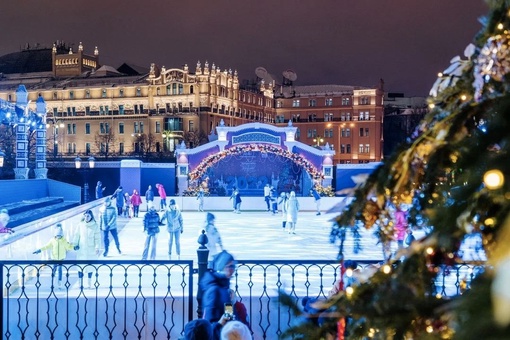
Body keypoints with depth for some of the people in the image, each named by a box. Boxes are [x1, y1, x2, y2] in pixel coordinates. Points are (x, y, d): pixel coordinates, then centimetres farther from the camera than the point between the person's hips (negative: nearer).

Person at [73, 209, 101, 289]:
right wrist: (74, 245, 0)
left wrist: (97, 248, -9)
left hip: (91, 250, -1)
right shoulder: (80, 225, -2)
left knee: (90, 267, 7)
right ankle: (80, 283, 13)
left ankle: (89, 283, 19)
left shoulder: (95, 226, -5)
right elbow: (77, 235, 4)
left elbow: (97, 238, -3)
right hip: (81, 249, 1)